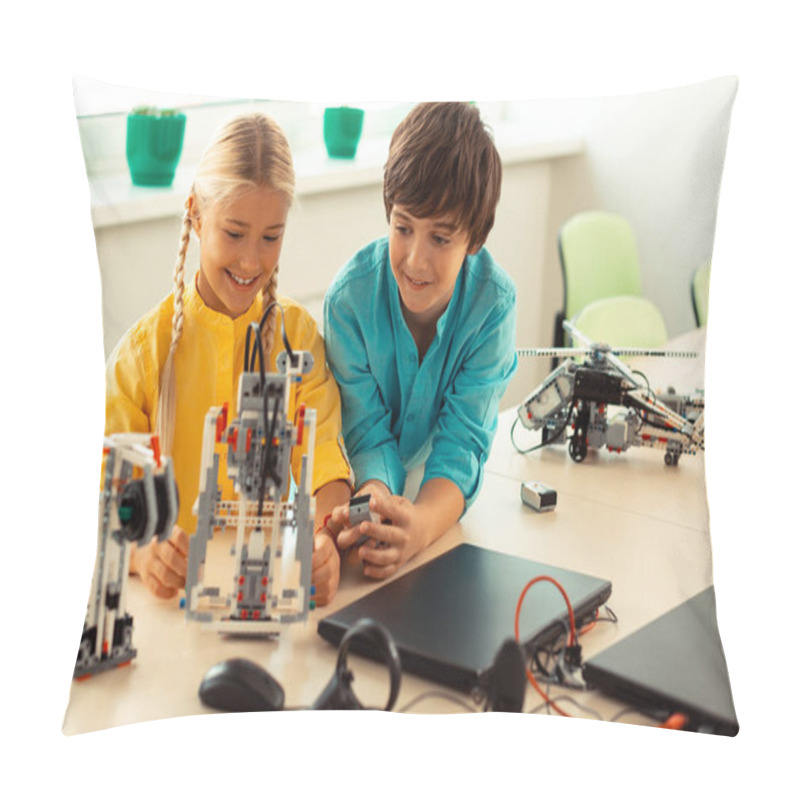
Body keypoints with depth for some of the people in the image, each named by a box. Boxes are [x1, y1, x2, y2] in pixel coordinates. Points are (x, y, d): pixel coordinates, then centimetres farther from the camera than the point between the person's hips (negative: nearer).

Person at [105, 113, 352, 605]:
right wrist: (141, 551, -31)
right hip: (177, 584, 0)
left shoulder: (298, 333, 4)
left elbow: (326, 460, -7)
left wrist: (326, 536, -30)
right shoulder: (143, 350, -1)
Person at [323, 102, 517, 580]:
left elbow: (461, 444, -23)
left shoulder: (493, 303, -20)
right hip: (374, 486, 1)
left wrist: (421, 526, -45)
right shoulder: (351, 297, -20)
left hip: (447, 500, 0)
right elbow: (369, 435, -18)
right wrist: (374, 503, -43)